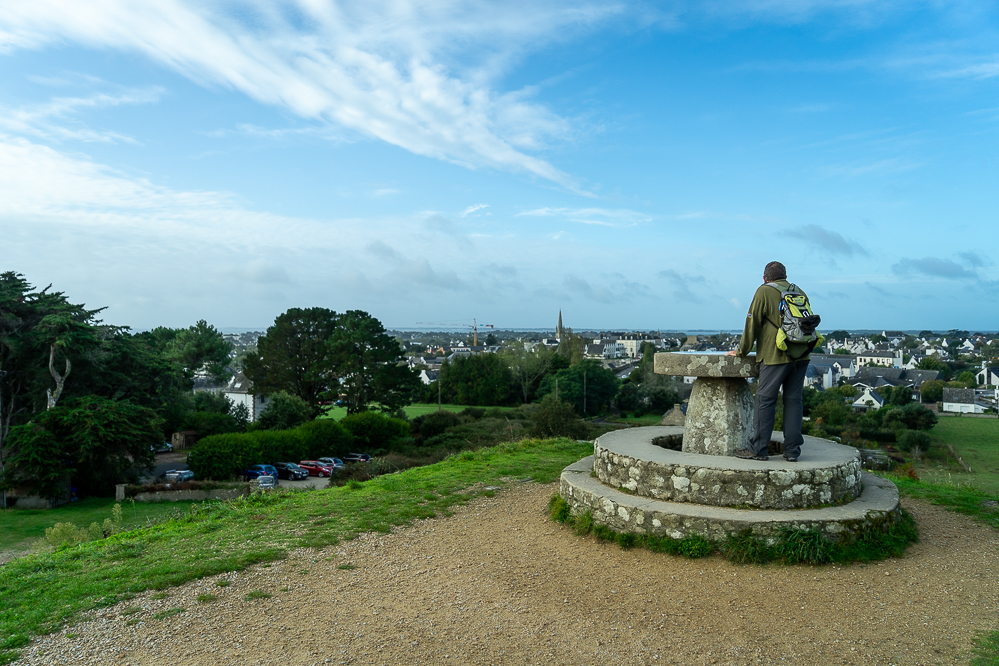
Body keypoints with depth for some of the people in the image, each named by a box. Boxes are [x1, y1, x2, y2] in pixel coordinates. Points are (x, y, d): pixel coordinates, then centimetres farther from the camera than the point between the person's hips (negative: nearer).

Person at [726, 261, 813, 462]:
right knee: (793, 401, 8)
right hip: (801, 356, 6)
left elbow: (752, 323, -2)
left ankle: (758, 448, 0)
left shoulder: (764, 292, -1)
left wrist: (741, 351, 7)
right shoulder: (800, 293, 15)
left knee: (765, 400, -2)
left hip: (776, 356, -6)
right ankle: (792, 450, 8)